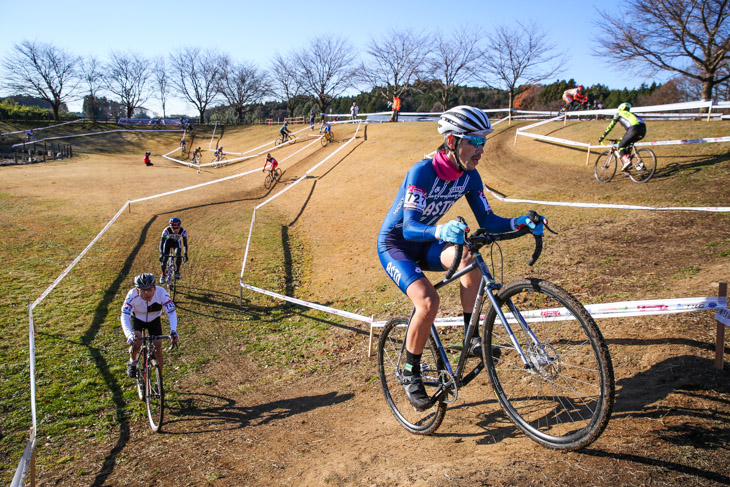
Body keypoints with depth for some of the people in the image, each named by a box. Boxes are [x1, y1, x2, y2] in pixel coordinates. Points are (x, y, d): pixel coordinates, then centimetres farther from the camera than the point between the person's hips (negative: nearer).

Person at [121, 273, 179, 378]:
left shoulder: (161, 292, -34)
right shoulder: (132, 295, -35)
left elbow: (171, 312, -37)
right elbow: (125, 316, -42)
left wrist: (173, 331, -52)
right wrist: (129, 335, -58)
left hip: (154, 320, 1)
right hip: (136, 319, -1)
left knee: (158, 346, -9)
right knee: (136, 342, -25)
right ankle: (132, 362, 8)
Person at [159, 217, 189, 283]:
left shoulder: (183, 231, -34)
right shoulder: (166, 230, -36)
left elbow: (185, 243, -32)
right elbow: (162, 242, -38)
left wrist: (185, 254, -45)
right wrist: (161, 254, -50)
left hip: (177, 242, 0)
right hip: (168, 242, 0)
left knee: (179, 256, -24)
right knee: (164, 258, -14)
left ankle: (177, 272, -3)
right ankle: (163, 275, 7)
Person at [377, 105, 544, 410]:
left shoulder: (469, 176, -8)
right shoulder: (422, 172, -27)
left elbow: (488, 222, -8)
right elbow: (409, 228, -36)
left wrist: (521, 222, -26)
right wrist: (440, 231, -56)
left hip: (424, 244, 5)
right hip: (394, 244, -5)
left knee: (468, 257, -27)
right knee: (428, 302, -27)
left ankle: (472, 339, -12)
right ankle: (410, 373, -4)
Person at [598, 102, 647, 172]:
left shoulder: (619, 114, 23)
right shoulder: (631, 114, 40)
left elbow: (611, 126, 21)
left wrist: (603, 136, 25)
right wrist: (622, 139, 55)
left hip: (634, 129, -7)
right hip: (643, 130, 7)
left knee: (621, 146, 4)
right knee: (628, 143, 29)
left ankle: (626, 161, -18)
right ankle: (628, 158, 15)